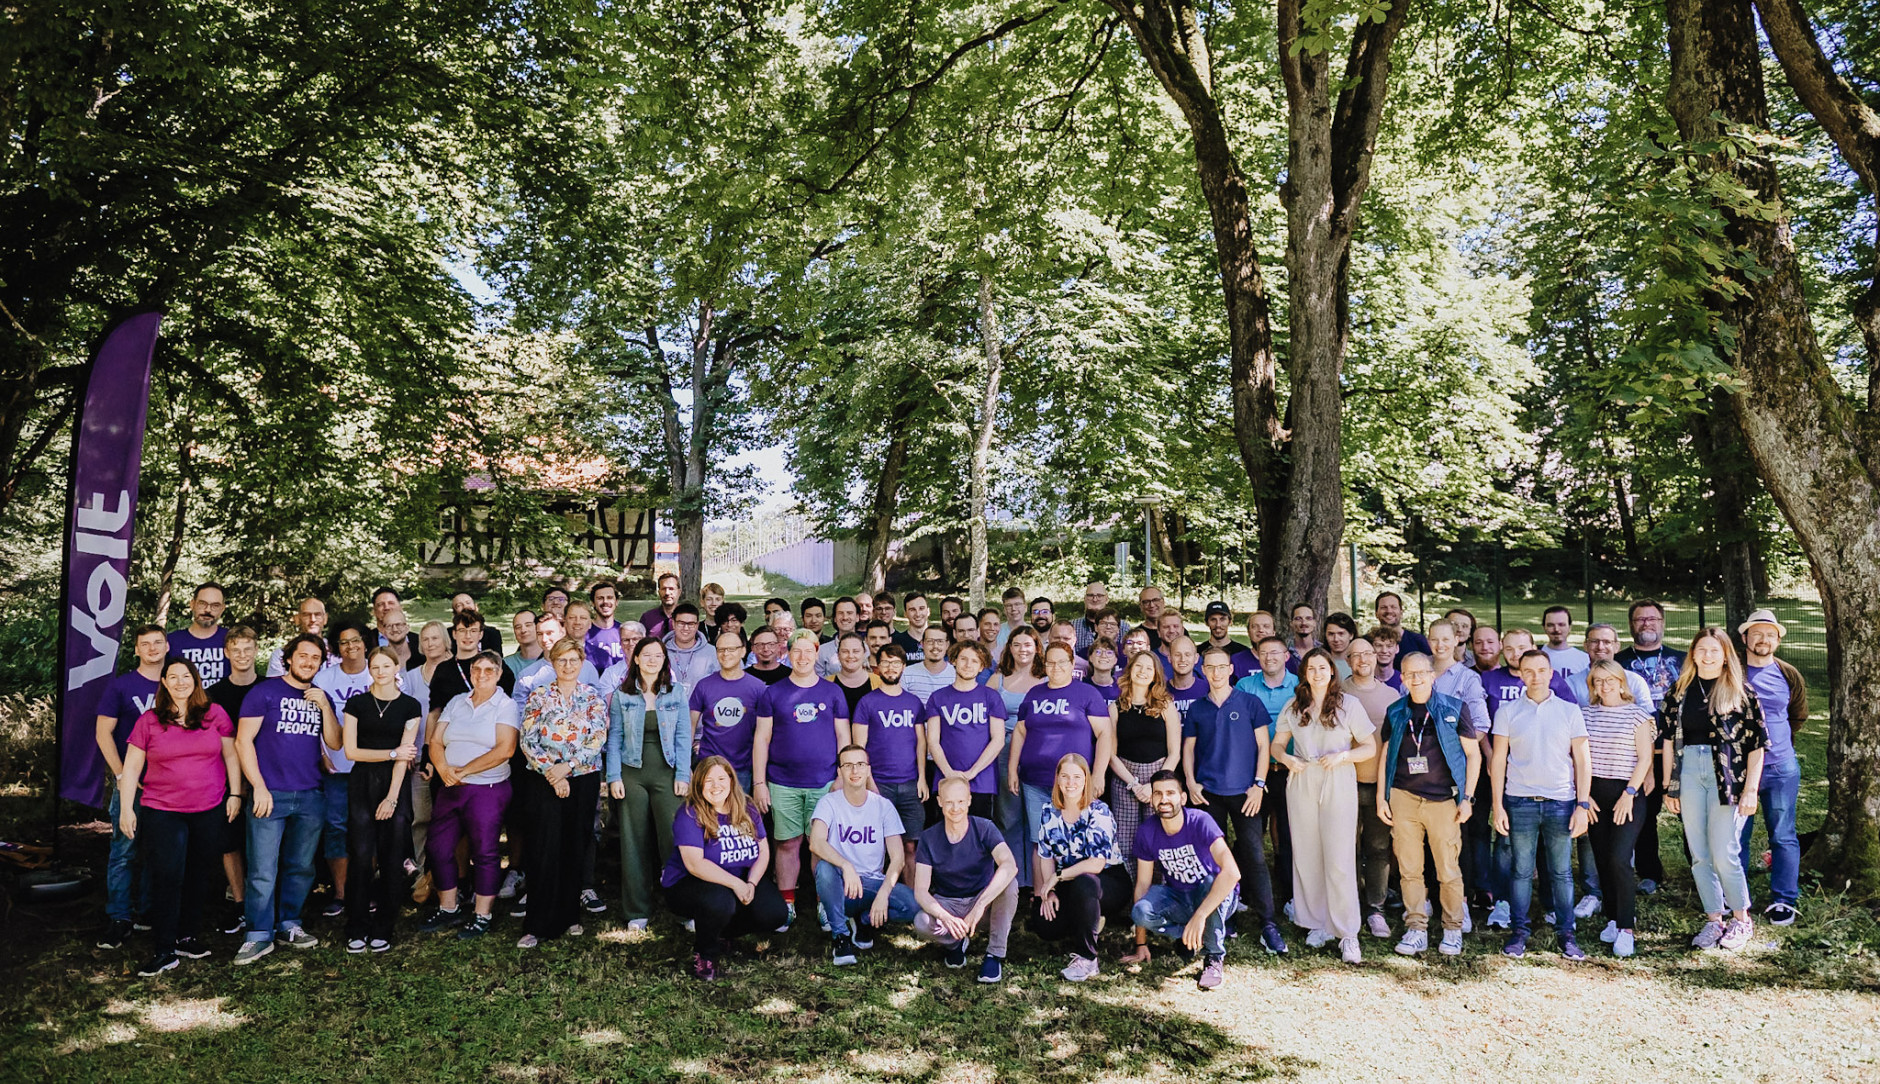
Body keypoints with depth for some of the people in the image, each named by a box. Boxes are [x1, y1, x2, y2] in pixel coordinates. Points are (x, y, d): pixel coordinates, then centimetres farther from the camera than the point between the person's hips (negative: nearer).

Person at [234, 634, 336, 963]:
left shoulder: (321, 698, 13)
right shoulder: (264, 692, -1)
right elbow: (243, 740, -4)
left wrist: (325, 707, -6)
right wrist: (259, 787, -11)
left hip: (310, 797, 5)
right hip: (270, 795, -4)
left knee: (301, 867, 10)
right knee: (263, 871, -4)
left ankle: (288, 925, 23)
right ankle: (259, 936, 5)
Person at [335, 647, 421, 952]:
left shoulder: (410, 707, 4)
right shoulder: (356, 703, 6)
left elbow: (404, 757, -2)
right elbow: (350, 751, 0)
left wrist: (392, 797, -8)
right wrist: (393, 753, -6)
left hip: (396, 784, 0)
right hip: (362, 784, 0)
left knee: (391, 858, 0)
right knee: (361, 855, -7)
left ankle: (382, 930, 10)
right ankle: (357, 930, 3)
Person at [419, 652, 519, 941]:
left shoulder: (506, 706, -4)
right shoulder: (456, 702, 11)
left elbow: (504, 750, -15)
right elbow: (435, 742, 6)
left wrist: (464, 771, -15)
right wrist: (444, 770, -12)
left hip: (487, 789, -5)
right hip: (449, 789, 5)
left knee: (484, 852, 1)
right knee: (438, 847, 9)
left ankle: (483, 915, 14)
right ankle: (448, 909, 26)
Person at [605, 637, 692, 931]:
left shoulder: (677, 692, 5)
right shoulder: (622, 695, 6)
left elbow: (683, 736, 3)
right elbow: (614, 738, 5)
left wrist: (683, 775, -4)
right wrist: (614, 777, -3)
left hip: (667, 773, -1)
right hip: (632, 774, 1)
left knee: (674, 837, -8)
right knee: (634, 841, 4)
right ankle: (637, 910, 15)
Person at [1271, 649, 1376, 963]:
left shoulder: (1349, 704, 2)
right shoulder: (1293, 706, 10)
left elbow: (1370, 747, 2)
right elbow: (1277, 744, 13)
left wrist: (1342, 756, -15)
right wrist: (1286, 758, -8)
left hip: (1338, 786, -3)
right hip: (1301, 785, 3)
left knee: (1339, 860, -7)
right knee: (1306, 857, 6)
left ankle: (1347, 934, -1)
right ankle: (1318, 925, 19)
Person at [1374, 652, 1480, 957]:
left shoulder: (1454, 708, 0)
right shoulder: (1395, 712, 8)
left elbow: (1473, 753, 3)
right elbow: (1385, 754, 14)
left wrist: (1467, 798, -2)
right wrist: (1381, 797, 9)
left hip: (1443, 800, -2)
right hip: (1403, 799, 2)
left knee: (1449, 869, 1)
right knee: (1409, 868, 4)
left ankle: (1453, 930, 17)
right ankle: (1416, 929, 14)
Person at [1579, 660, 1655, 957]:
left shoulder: (1637, 713, -2)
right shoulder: (1585, 713, 8)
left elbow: (1645, 758, -4)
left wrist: (1629, 793, -11)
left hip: (1627, 793, -4)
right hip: (1594, 794, 4)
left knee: (1618, 858, -13)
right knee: (1602, 860, 7)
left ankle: (1627, 927, -5)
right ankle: (1613, 919, 18)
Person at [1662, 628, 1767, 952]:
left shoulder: (1741, 693, -1)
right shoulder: (1680, 691, 9)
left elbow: (1757, 744, -3)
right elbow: (1668, 739, 10)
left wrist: (1750, 789, -9)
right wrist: (1668, 786, 7)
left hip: (1727, 776, -4)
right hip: (1688, 773, 4)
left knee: (1723, 854, -5)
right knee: (1699, 854, 6)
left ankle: (1741, 919, 16)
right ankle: (1714, 920, 17)